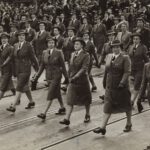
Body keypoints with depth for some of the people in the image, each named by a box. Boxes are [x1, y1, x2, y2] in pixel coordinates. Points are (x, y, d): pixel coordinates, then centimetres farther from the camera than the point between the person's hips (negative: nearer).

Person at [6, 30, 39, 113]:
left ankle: (13, 106, -12)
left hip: (25, 69, -7)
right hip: (18, 70, 7)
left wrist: (37, 68, 3)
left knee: (19, 87, -10)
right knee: (25, 87, 18)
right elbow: (14, 57, 13)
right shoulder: (15, 45, 9)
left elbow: (33, 57, -4)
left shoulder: (28, 46, -9)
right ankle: (31, 102, 34)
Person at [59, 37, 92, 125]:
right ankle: (67, 119, -7)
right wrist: (70, 77, 7)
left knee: (86, 99, 12)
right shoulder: (73, 54, 8)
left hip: (82, 80, -4)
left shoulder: (86, 55, -10)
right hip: (72, 80, 4)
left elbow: (84, 68, -18)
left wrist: (75, 77, -24)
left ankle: (87, 115, 32)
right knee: (70, 100, -4)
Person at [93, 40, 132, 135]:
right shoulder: (109, 57, 8)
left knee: (126, 106, 12)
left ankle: (129, 124, 31)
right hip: (110, 87, 4)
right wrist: (104, 82, 14)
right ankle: (103, 127, -1)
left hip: (122, 87, -4)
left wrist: (122, 82, -27)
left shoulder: (125, 58, -10)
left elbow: (127, 72, -17)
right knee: (108, 106, 0)